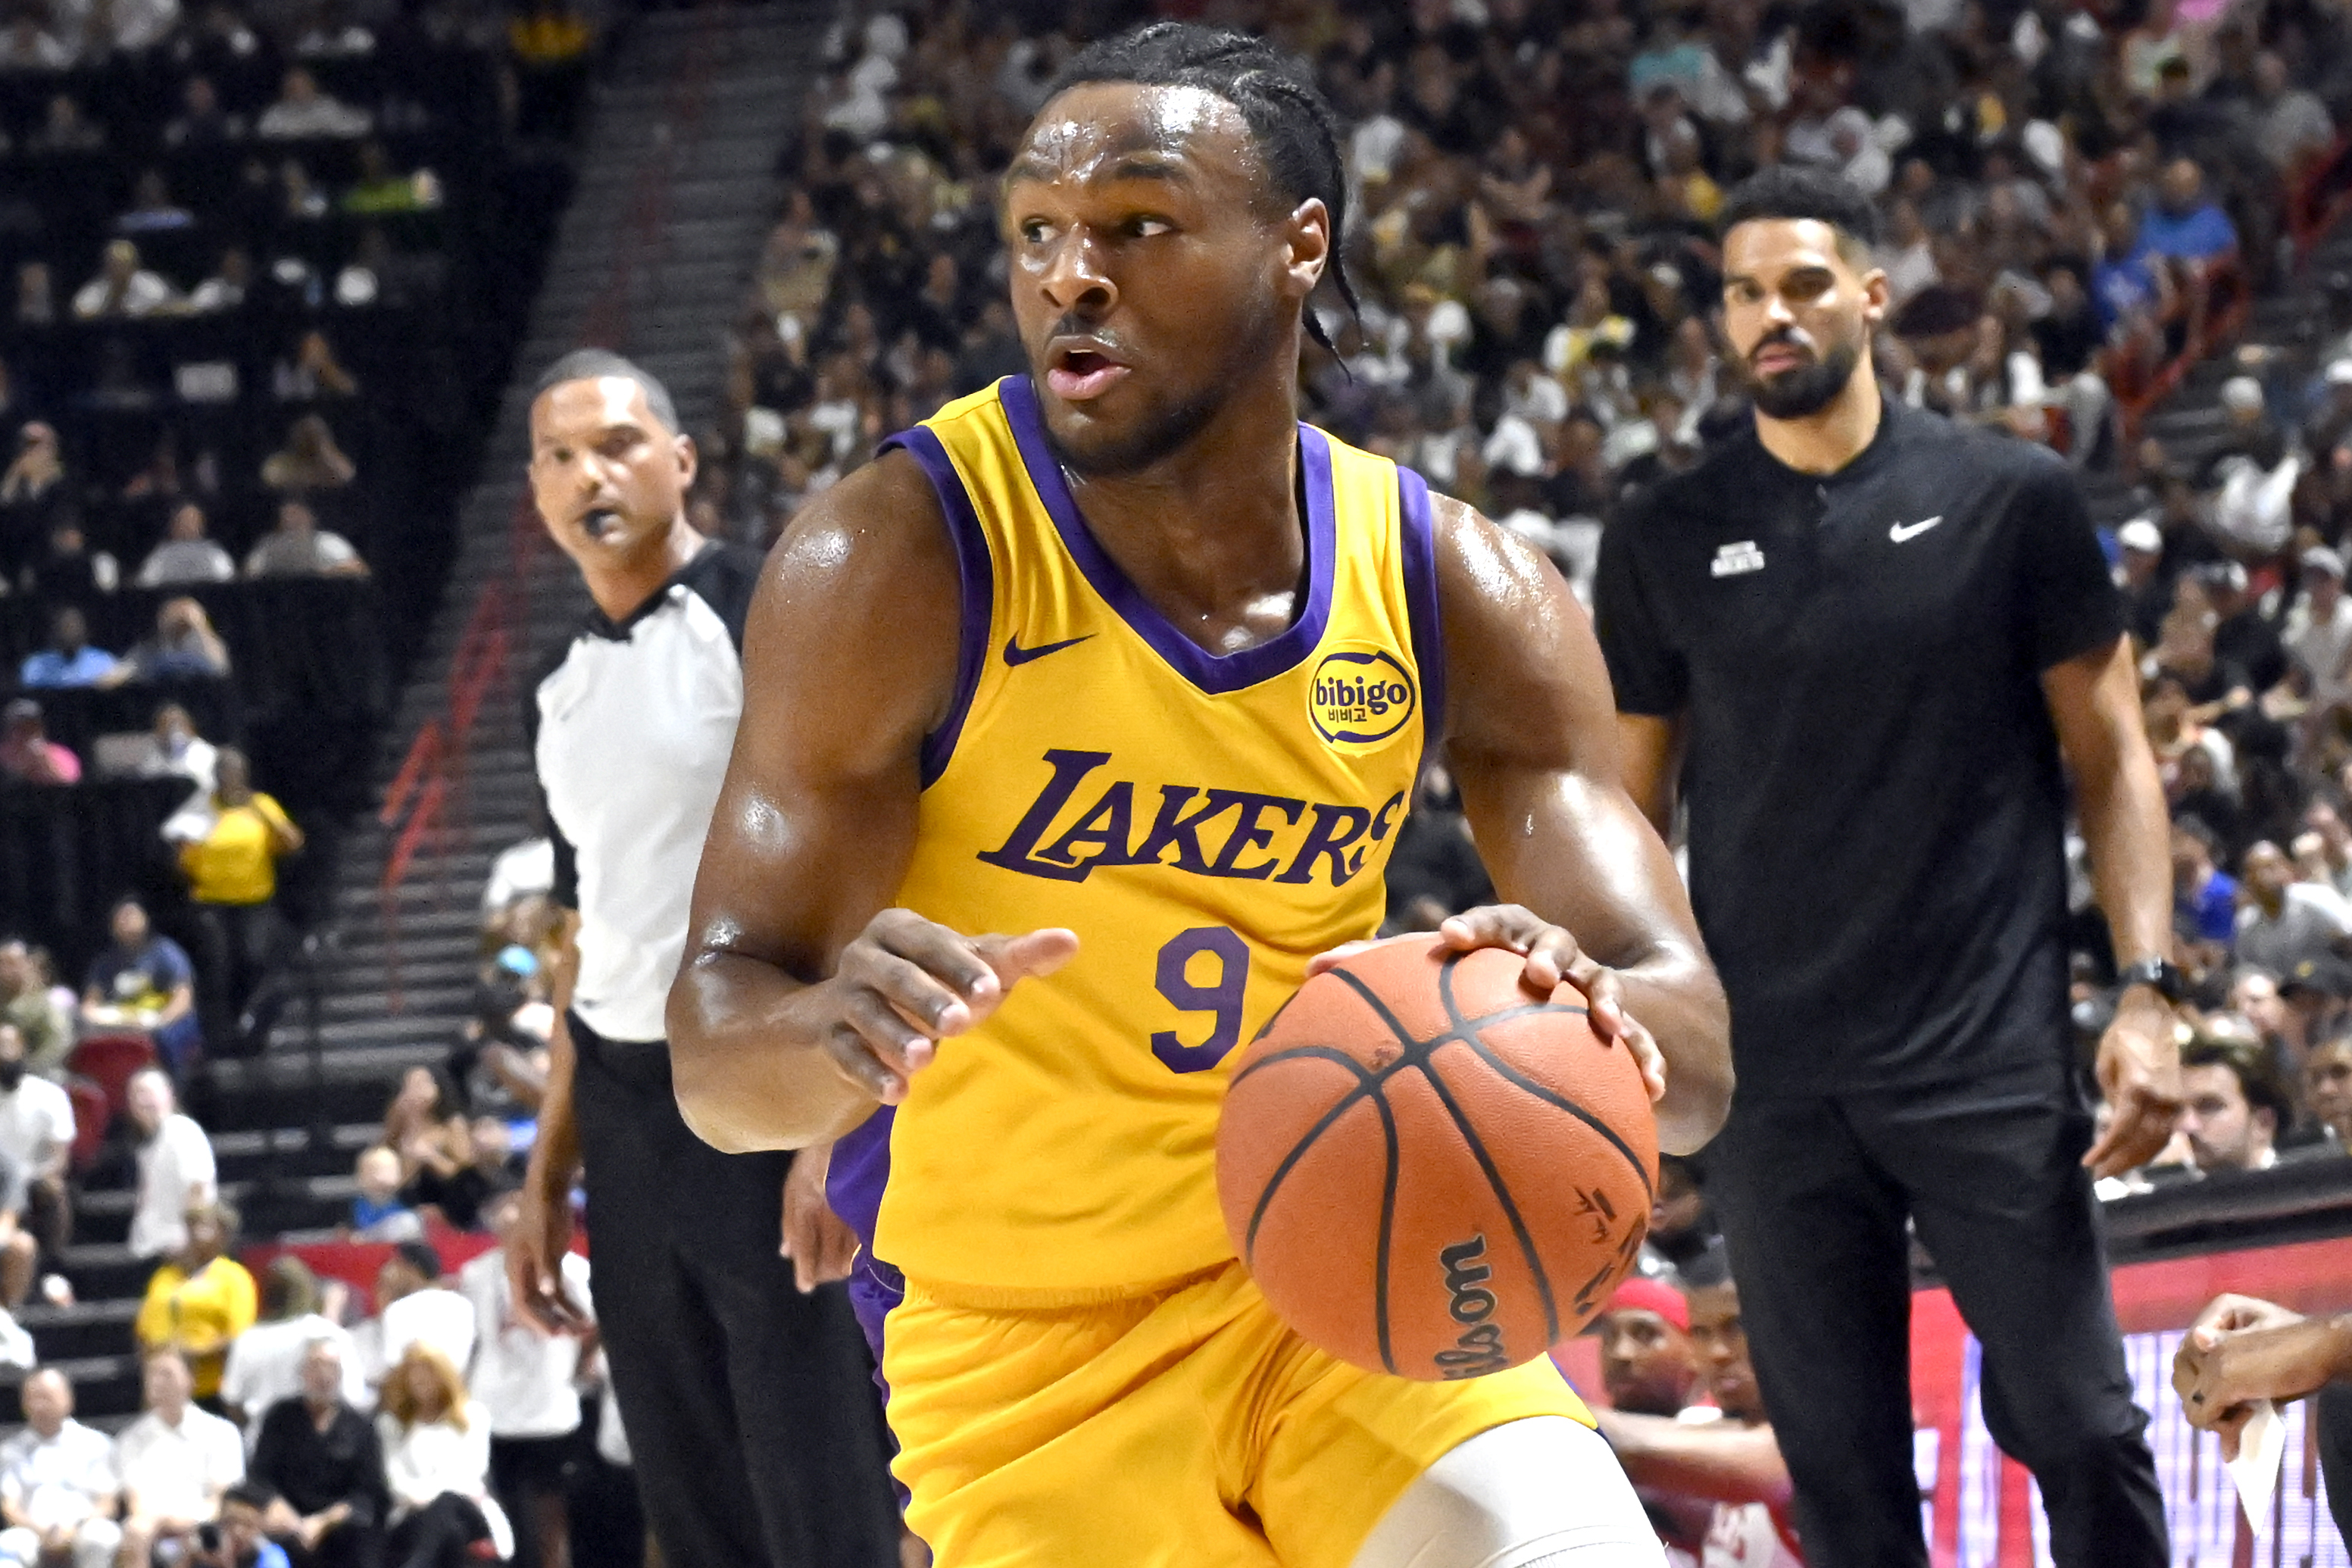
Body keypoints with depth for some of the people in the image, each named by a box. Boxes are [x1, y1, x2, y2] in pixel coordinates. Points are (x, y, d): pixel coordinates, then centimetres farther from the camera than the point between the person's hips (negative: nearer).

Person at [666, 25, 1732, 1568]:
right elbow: (717, 1059, -16)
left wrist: (1575, 1021, -34)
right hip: (1030, 1363, -2)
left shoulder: (1457, 587, -6)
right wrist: (836, 1026, -41)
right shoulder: (898, 558, -16)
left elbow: (1693, 1056, -9)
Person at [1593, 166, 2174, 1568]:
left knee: (2083, 1437, -5)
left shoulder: (2011, 500, 1)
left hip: (1993, 1062, -2)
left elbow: (2112, 758, 4)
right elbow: (1631, 808, 12)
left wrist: (2147, 993, -8)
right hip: (1774, 1075, 2)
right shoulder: (1667, 543, 7)